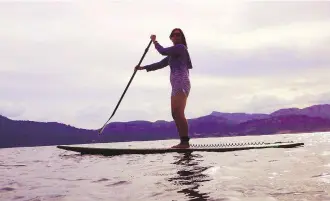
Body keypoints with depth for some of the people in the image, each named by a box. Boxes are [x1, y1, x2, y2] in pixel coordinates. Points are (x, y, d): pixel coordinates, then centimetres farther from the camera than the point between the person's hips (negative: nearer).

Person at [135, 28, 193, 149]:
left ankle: (185, 142, -20)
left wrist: (154, 41, 7)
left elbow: (163, 51, -11)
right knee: (175, 114, 6)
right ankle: (183, 142, 4)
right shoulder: (173, 53, 26)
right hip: (177, 86, 10)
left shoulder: (180, 47, -3)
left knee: (179, 113, -17)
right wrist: (144, 67, 29)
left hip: (181, 85, -10)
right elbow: (160, 64, 31)